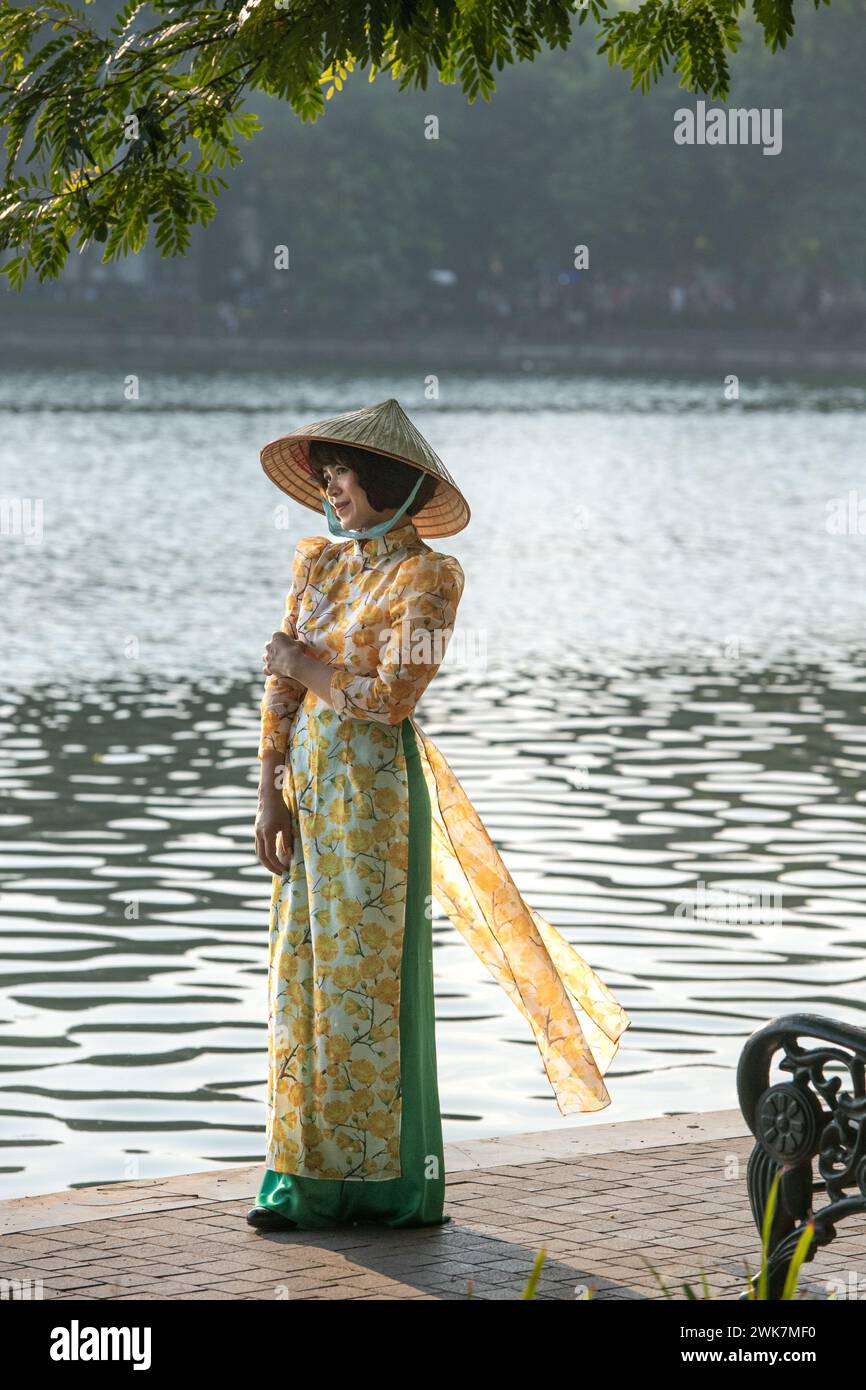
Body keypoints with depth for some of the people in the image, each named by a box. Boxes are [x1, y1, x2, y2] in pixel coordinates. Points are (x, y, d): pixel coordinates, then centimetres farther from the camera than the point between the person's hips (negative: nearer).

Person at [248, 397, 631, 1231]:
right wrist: (270, 793, 0)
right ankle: (311, 1177, 14)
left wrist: (304, 667, -4)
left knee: (367, 974, -3)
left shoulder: (427, 577, -9)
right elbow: (280, 685, 8)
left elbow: (391, 696, -17)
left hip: (374, 786, -7)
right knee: (303, 970, 7)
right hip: (308, 778, 7)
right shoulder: (318, 562, 11)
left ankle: (390, 1180, 5)